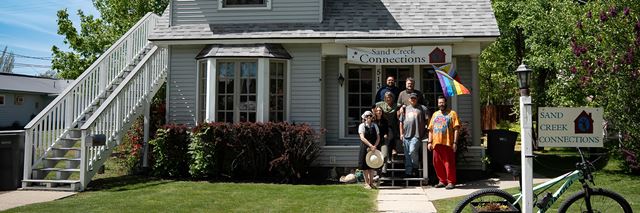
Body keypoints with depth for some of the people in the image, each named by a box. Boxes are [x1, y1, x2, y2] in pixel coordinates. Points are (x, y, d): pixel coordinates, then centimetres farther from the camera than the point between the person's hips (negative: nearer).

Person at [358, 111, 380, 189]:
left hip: (373, 148, 4)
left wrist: (374, 146, -11)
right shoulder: (362, 126, -5)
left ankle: (371, 182, 16)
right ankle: (366, 183, 11)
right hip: (365, 147, -3)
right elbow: (362, 138, -14)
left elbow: (378, 137, 5)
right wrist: (370, 145, -21)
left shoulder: (374, 126, 7)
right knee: (365, 166, 2)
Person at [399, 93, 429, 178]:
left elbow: (428, 120, 1)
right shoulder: (405, 109, 18)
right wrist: (401, 134, 14)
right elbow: (401, 122, 20)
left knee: (412, 151, -21)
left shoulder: (422, 108, 4)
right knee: (407, 155, 8)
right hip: (406, 135, 5)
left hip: (417, 135, -5)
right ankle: (408, 172, 16)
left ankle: (416, 168, -1)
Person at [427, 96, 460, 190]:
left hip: (448, 143, -5)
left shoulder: (452, 113, 4)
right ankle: (442, 181, 17)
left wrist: (455, 142, -11)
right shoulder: (435, 114, 19)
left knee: (449, 163, -4)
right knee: (437, 163, 6)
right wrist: (429, 142, 9)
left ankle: (451, 182, 4)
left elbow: (456, 129, -3)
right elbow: (430, 129, 18)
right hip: (436, 143, 5)